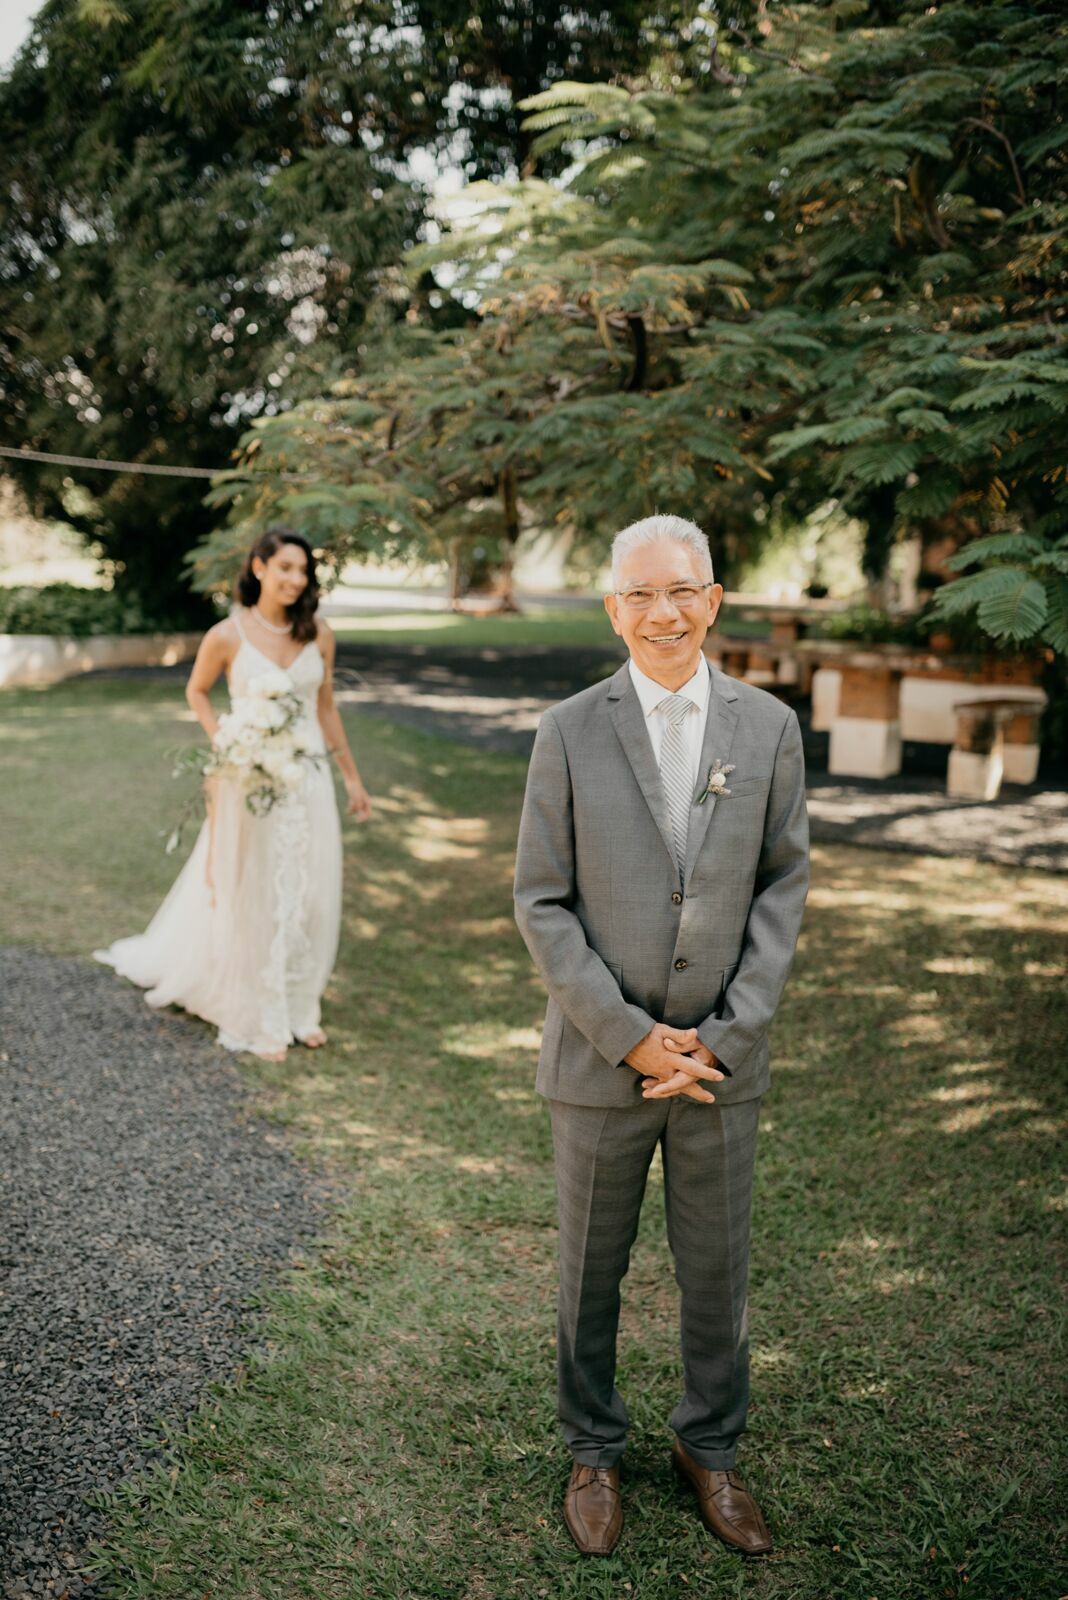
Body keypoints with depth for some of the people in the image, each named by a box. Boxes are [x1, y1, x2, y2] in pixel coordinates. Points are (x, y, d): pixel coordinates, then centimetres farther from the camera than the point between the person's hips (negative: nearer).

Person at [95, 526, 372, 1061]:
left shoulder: (318, 634, 0)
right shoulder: (227, 635, -10)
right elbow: (196, 691, 8)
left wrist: (351, 776, 14)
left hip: (308, 778, 3)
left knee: (308, 896, 9)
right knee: (252, 897, 6)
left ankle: (300, 1008, 26)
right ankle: (260, 1020, 19)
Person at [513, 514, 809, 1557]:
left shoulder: (768, 727, -1)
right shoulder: (569, 732, -7)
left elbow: (783, 883, 1)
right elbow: (541, 902, -6)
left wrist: (725, 1032, -8)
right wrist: (630, 1036, -12)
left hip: (722, 1056, 2)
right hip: (599, 1056, -1)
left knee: (717, 1272, 16)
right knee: (589, 1272, 15)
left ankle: (708, 1449, 39)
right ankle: (594, 1451, 37)